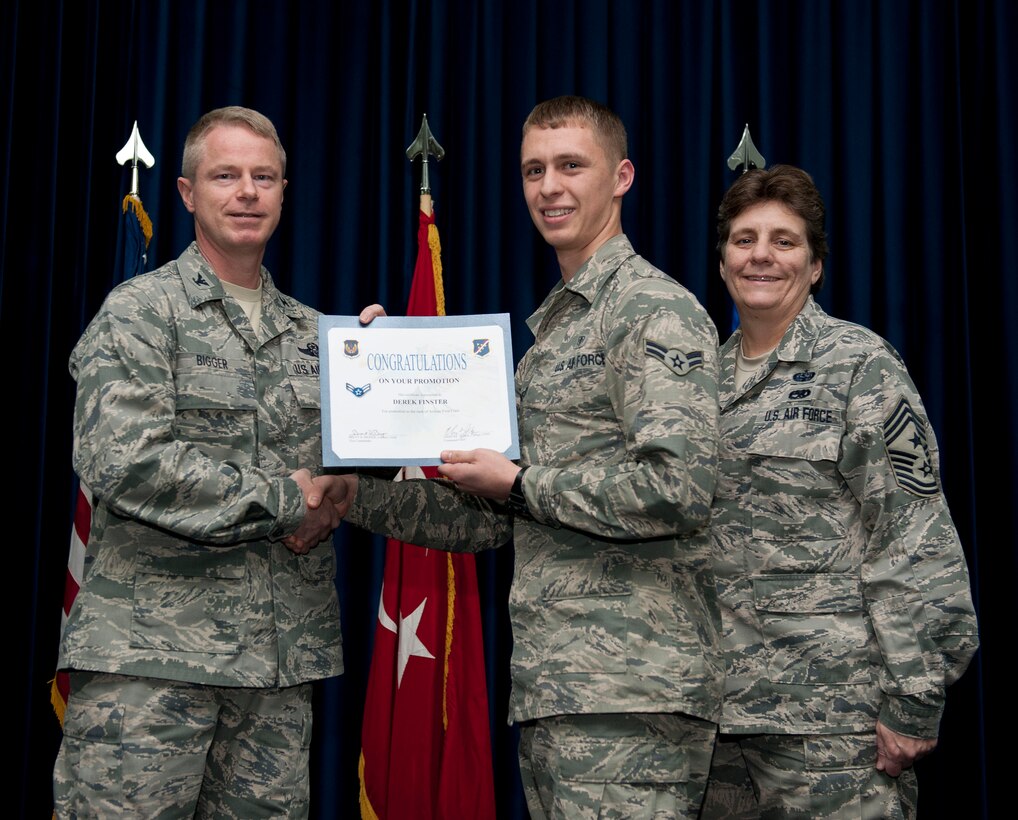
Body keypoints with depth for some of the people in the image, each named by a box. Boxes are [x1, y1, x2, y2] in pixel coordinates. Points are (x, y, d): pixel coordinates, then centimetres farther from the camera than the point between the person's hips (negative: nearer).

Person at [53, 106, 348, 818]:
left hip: (282, 656, 5)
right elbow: (125, 462, -15)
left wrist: (328, 510, -1)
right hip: (150, 652, -5)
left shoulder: (312, 333, 18)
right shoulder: (141, 312, -2)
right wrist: (285, 498, -12)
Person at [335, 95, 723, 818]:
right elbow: (494, 519, 21)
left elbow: (676, 489, -22)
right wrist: (355, 492, 11)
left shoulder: (657, 311, -8)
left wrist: (519, 481, -10)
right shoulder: (549, 330, 21)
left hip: (628, 690, -9)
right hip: (550, 687, 9)